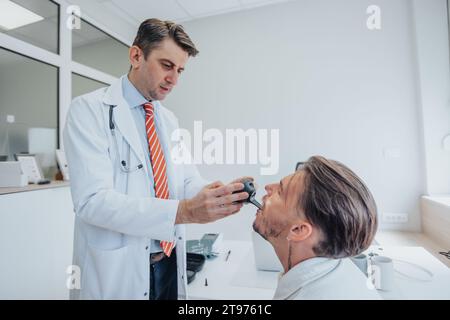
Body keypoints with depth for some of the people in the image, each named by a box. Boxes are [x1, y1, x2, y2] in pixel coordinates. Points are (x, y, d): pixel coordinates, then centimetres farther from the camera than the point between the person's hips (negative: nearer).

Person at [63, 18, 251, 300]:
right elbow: (92, 200, -23)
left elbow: (187, 180, 1)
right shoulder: (90, 109, -13)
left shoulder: (169, 120, 6)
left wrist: (220, 194, -20)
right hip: (117, 270, -5)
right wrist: (183, 211, -33)